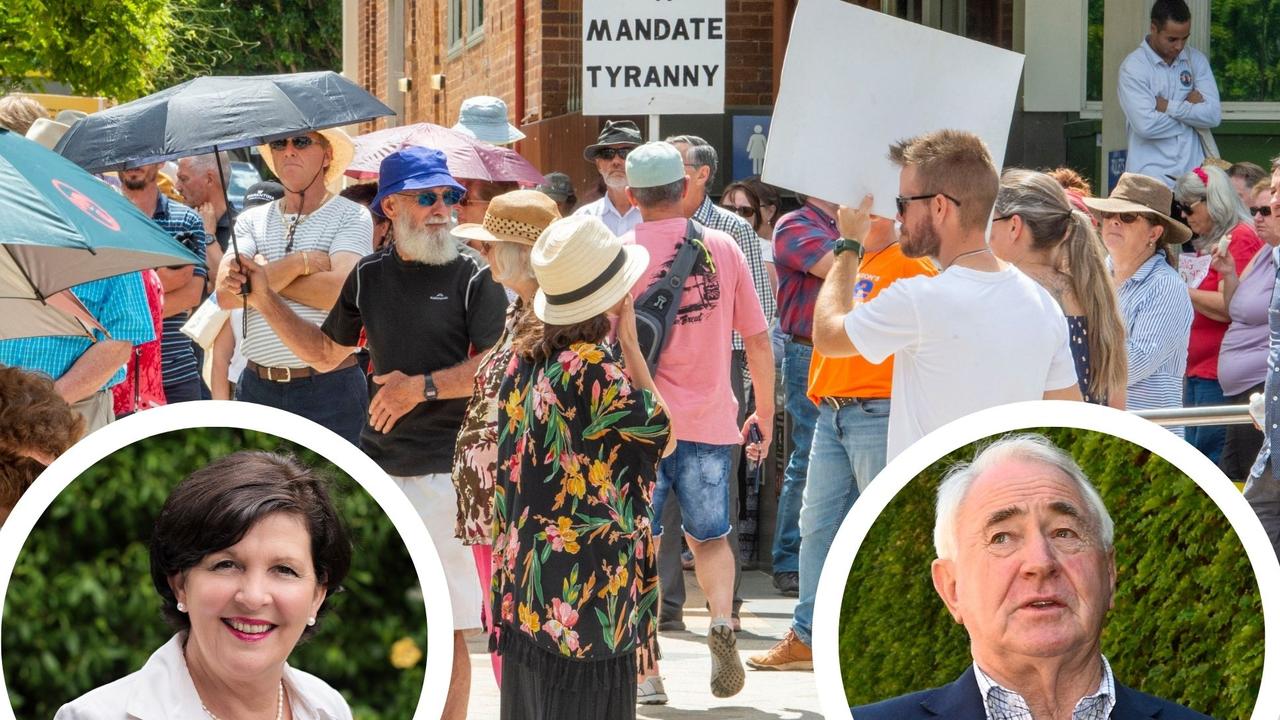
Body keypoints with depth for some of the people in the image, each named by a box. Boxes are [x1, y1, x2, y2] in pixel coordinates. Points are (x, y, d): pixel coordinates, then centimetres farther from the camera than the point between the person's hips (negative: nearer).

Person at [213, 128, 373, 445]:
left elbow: (340, 290, -16)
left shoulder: (351, 217, 2)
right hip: (256, 386, 4)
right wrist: (300, 262, -10)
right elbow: (226, 293, -3)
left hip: (328, 389, -4)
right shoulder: (252, 220, 14)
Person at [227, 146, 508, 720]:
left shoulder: (473, 279, -3)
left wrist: (424, 386, -20)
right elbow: (325, 354, 22)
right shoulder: (369, 276, 12)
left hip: (446, 471, -5)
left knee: (446, 630, -3)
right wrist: (266, 300, 14)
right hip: (377, 468, 5)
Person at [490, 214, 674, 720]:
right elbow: (662, 434, -4)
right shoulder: (594, 371, -18)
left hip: (526, 582, 8)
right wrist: (630, 342, -3)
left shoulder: (525, 361, 6)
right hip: (589, 592, -8)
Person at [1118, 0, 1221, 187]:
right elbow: (1145, 125, -15)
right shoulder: (1133, 66, -4)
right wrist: (1189, 108, -2)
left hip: (1193, 169, 4)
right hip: (1152, 172, -4)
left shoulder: (1196, 60, 10)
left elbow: (1213, 115, 1)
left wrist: (1169, 107, -6)